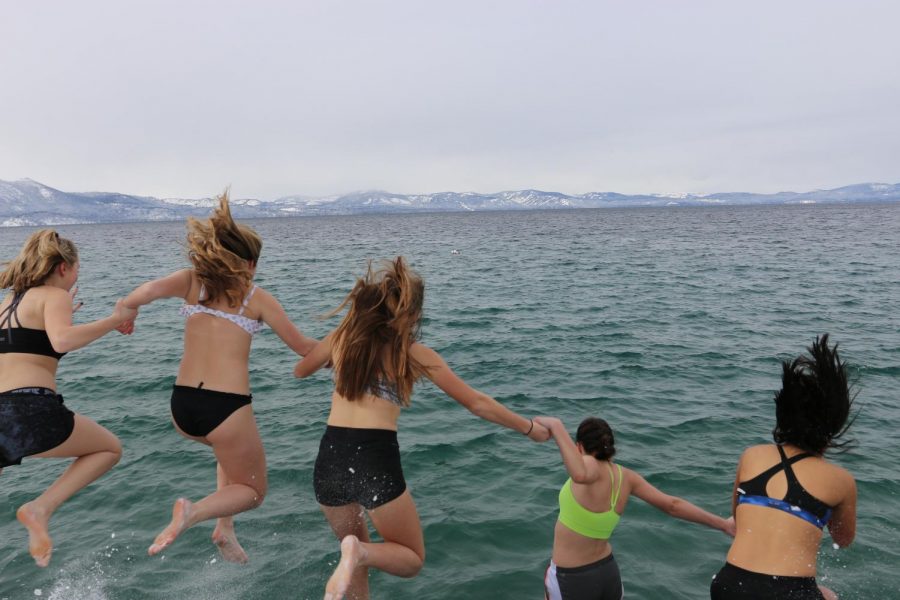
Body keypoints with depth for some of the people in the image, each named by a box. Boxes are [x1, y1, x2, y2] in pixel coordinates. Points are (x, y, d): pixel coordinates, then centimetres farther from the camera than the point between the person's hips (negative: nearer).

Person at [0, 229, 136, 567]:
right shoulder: (54, 295, 1)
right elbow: (62, 342, -20)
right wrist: (116, 319, -11)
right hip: (30, 410, -7)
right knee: (109, 449, 15)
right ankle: (40, 509, -4)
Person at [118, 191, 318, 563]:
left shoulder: (192, 280, 6)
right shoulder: (257, 298, 1)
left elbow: (146, 292, -13)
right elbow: (303, 347, 6)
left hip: (181, 406, 5)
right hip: (226, 407, -5)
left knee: (233, 447, 36)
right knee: (252, 492, 17)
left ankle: (225, 527, 24)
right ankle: (195, 512, -11)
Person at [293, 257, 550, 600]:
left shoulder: (342, 336, 8)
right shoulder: (415, 354, 1)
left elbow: (300, 371, 27)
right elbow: (478, 404, 6)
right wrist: (530, 428, 18)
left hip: (329, 460, 5)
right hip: (376, 461, -4)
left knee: (358, 552, 30)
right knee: (412, 561, 17)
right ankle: (359, 553, -12)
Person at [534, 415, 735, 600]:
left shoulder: (592, 467, -23)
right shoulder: (626, 477, -4)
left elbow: (580, 474, -48)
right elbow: (672, 505, -1)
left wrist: (556, 426, -40)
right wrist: (722, 524, 10)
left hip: (570, 580, -6)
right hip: (607, 572, 6)